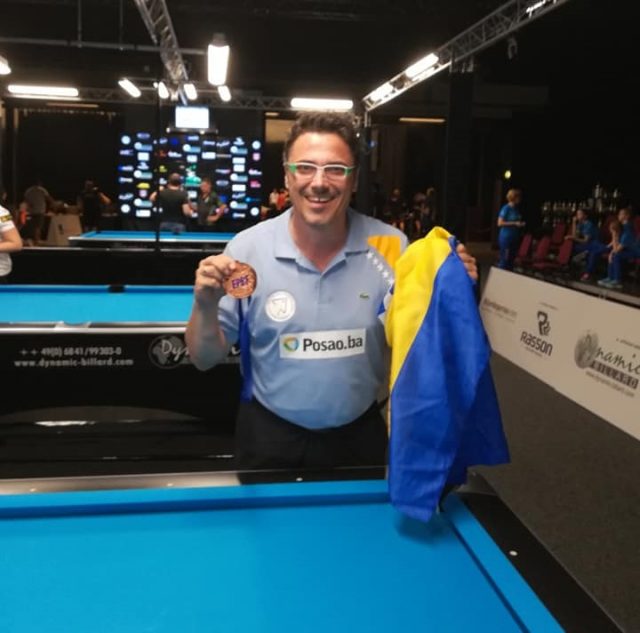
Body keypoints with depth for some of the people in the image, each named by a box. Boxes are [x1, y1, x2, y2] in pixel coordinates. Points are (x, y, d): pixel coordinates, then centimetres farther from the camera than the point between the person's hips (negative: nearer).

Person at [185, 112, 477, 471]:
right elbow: (205, 359, -7)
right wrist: (206, 305, -27)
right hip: (269, 437, 0)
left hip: (360, 436, 1)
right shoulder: (247, 248, -13)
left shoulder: (391, 246, -11)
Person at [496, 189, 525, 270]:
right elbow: (500, 223, -16)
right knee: (504, 259, -5)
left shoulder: (517, 209, 10)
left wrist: (521, 224, 4)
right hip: (506, 237, -7)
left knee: (511, 259, 9)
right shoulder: (506, 208, -11)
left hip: (514, 238, 7)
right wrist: (514, 223, -18)